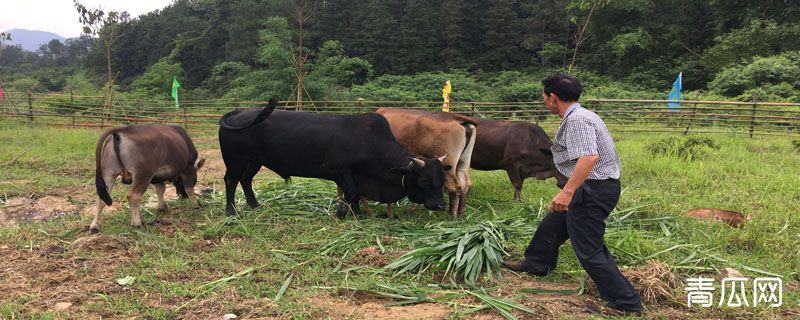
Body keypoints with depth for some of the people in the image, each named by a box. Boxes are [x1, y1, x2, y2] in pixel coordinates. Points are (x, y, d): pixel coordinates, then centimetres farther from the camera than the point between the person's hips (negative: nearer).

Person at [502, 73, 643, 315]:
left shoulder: (577, 120, -20)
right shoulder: (580, 115, 12)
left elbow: (589, 157, -33)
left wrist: (567, 191, -36)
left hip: (592, 190, -11)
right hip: (594, 187, 11)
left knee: (589, 250, -4)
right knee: (553, 224, 24)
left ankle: (626, 303, 3)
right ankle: (536, 265, 44)